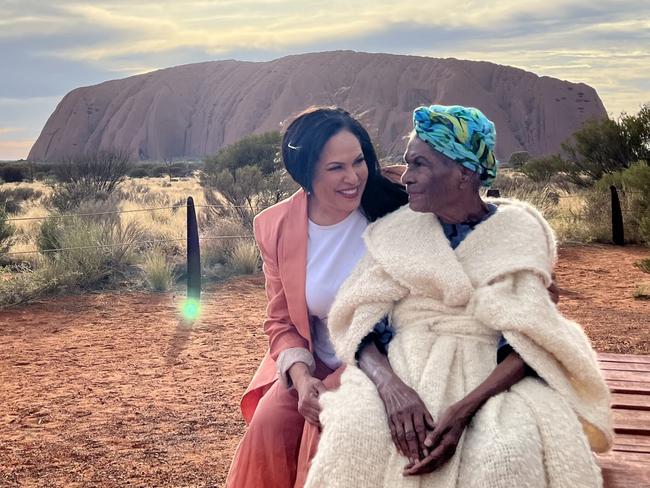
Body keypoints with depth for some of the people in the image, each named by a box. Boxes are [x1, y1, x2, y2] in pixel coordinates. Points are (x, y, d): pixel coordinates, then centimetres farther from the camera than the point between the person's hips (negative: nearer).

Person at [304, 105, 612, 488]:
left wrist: (464, 409, -23)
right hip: (405, 369, 1)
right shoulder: (397, 230, 5)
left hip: (488, 377, -1)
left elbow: (530, 344, -8)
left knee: (508, 452, -32)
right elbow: (364, 325, -2)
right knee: (356, 431, -30)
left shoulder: (519, 231, 0)